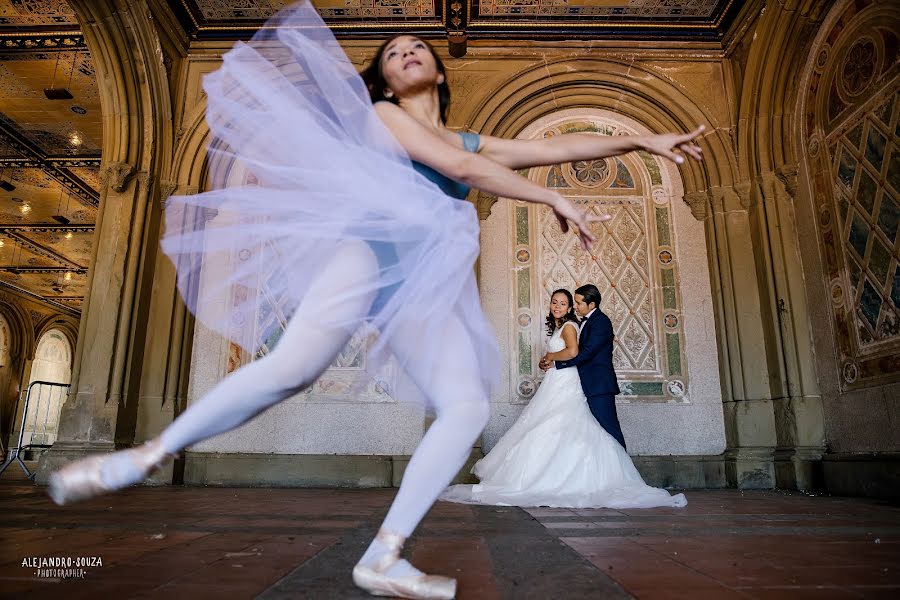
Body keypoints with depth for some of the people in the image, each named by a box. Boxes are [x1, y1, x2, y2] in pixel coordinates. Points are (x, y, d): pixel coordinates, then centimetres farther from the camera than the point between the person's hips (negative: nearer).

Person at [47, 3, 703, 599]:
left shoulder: (474, 141, 30)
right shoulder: (380, 114, 14)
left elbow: (560, 147, 28)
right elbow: (458, 167, 0)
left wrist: (643, 140, 27)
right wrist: (554, 200, 3)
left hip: (427, 285, 5)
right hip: (369, 250, -4)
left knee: (468, 407, -15)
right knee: (293, 365, -27)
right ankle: (146, 456, -8)